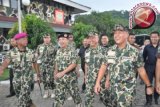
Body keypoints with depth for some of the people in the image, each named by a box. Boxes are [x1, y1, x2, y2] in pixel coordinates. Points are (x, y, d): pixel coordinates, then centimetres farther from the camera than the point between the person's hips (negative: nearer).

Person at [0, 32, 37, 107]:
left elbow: (35, 64, 5)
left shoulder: (30, 52, -6)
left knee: (22, 100, -10)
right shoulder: (11, 53, -9)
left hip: (27, 79, -2)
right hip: (16, 80, 2)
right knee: (22, 98, 19)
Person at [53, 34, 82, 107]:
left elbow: (74, 64, -17)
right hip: (60, 77, 5)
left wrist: (63, 72, -22)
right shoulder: (58, 51, 8)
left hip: (71, 76, -4)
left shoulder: (72, 51, -11)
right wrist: (55, 73, 9)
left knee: (74, 93, 10)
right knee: (59, 95, 8)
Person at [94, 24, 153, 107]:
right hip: (112, 87, 4)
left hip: (127, 88, -4)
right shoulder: (110, 50, 1)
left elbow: (141, 70, -2)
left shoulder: (133, 51, -8)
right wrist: (98, 83, -2)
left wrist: (149, 86, 2)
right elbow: (103, 66, 4)